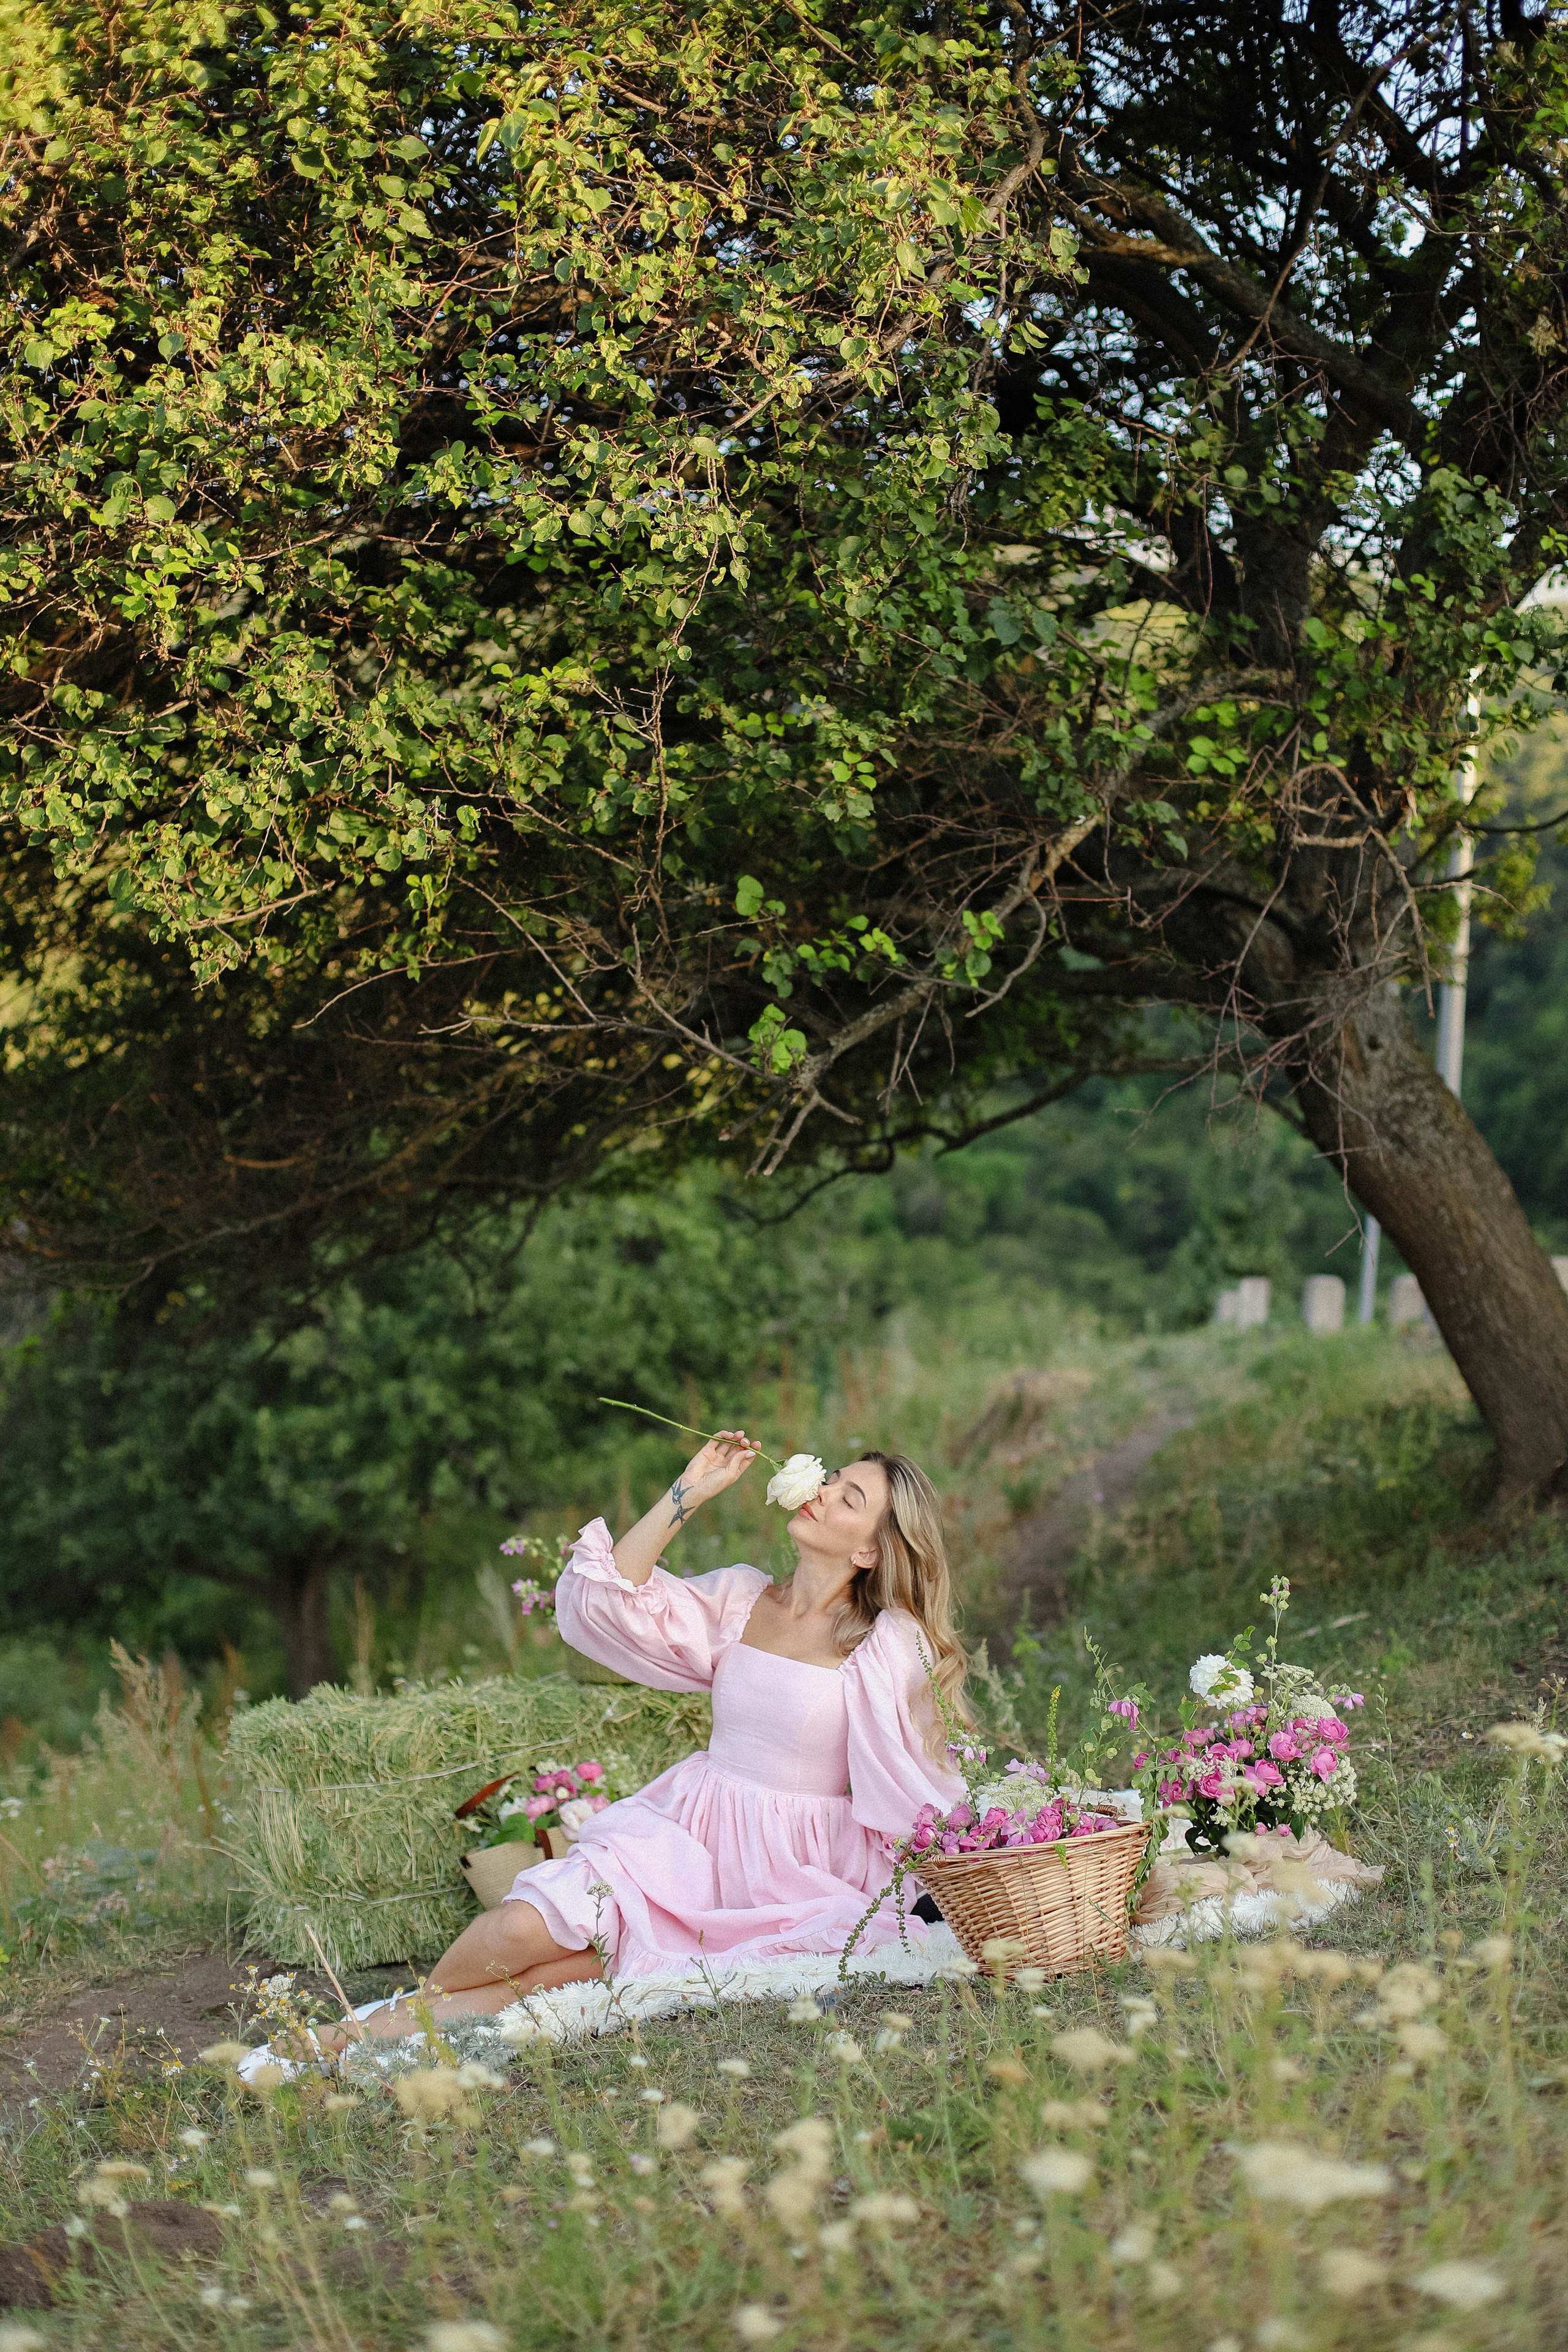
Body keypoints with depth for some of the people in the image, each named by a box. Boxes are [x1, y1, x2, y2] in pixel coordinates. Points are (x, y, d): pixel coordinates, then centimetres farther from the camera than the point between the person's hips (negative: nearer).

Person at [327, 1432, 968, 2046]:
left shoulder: (890, 1644, -4)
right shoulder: (740, 1598, 9)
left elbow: (905, 1795, -3)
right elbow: (608, 1598, -1)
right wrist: (689, 1493, -1)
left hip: (788, 1874, -4)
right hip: (687, 1834, 4)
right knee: (524, 1927, -21)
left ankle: (415, 2015, -7)